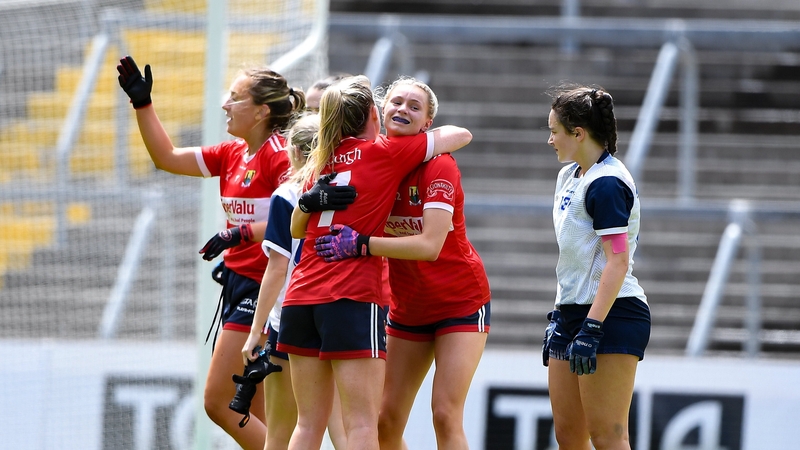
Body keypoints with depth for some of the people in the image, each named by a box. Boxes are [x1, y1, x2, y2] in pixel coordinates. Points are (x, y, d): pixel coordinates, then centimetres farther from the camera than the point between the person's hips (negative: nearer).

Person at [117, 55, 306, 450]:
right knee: (252, 417, 8)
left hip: (262, 288, -9)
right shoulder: (232, 153, 12)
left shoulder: (279, 154, -13)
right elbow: (168, 158, 19)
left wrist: (240, 233, -27)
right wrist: (142, 103, 15)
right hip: (238, 282, 9)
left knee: (218, 402, -11)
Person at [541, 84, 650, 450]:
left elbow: (618, 261, -21)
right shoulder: (570, 176, 15)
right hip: (574, 313, 10)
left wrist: (591, 329, -25)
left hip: (611, 318, -10)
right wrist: (559, 316, 21)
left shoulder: (607, 184, -14)